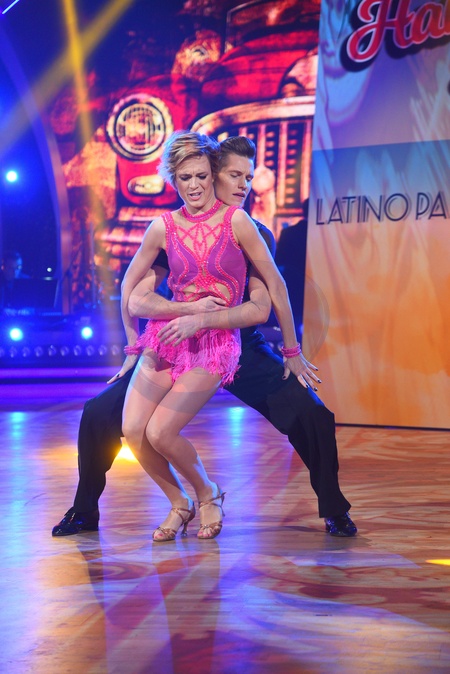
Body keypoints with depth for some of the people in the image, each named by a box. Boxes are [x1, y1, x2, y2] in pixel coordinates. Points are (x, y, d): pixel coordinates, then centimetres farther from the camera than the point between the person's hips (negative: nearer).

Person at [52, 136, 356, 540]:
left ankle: (334, 511, 4)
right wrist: (189, 307, -31)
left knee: (313, 416, -19)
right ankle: (84, 512, 12)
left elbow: (260, 309, -19)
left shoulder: (257, 236, -7)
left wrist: (201, 320, -33)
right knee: (100, 413, -10)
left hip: (243, 350, -1)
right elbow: (136, 300, -14)